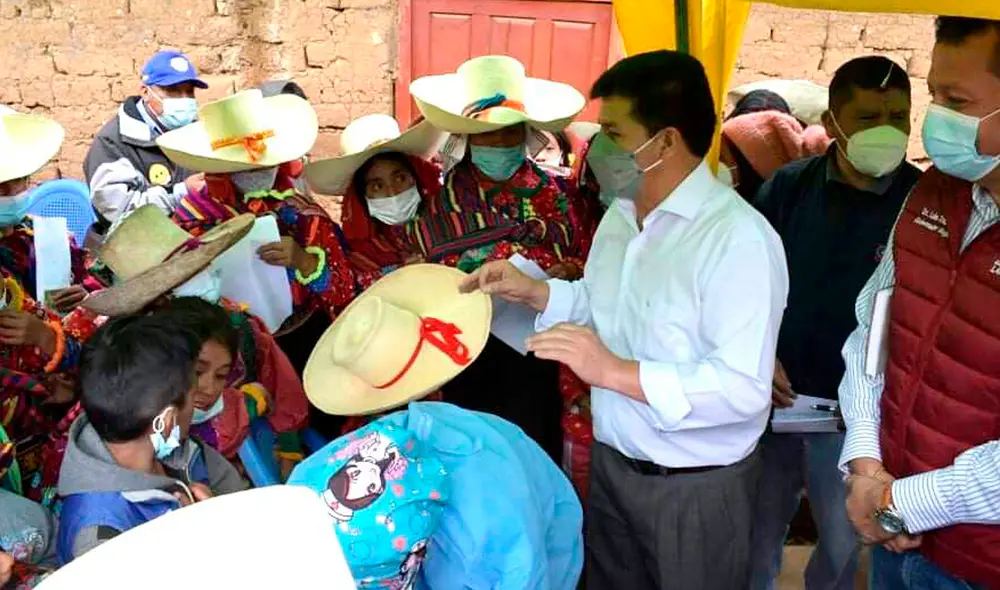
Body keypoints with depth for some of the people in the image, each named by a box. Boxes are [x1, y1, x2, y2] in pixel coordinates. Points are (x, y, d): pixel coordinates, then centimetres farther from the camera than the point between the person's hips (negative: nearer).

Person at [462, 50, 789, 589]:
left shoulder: (739, 238, -24)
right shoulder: (619, 215, 5)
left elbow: (745, 388, -29)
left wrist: (616, 372, -33)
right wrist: (535, 293, 0)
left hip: (697, 487, -7)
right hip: (610, 464, 8)